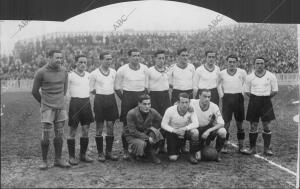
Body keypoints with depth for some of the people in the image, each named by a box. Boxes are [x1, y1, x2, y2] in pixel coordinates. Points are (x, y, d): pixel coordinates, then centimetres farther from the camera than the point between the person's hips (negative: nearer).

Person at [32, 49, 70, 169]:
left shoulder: (64, 72, 5)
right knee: (46, 136, -5)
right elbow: (34, 92, 3)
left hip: (61, 108, 4)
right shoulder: (41, 72, -7)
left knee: (59, 135, 8)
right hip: (47, 108, -4)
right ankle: (44, 161, 8)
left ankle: (58, 159, 18)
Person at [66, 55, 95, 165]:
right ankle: (71, 156, 9)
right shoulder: (70, 75, -7)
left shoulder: (88, 75, 10)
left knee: (86, 130, 8)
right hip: (75, 102, -5)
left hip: (86, 102, 5)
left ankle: (83, 154, 20)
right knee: (73, 131, 1)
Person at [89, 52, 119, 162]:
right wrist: (100, 93, -2)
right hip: (99, 100, -3)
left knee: (110, 126, 6)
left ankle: (109, 152, 16)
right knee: (99, 128, 2)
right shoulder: (94, 73, -3)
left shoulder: (114, 72, 8)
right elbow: (91, 89, 1)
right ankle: (100, 153, 11)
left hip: (111, 99, 4)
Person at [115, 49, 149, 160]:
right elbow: (117, 88, 2)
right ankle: (126, 151, 10)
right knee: (127, 125, 0)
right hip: (127, 97, -3)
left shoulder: (144, 69, 5)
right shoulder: (122, 70, -5)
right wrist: (125, 99, 1)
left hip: (141, 96, 3)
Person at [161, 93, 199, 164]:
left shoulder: (191, 110, -17)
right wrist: (175, 131, -29)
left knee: (195, 132, -33)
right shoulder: (170, 110, -21)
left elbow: (196, 123, -23)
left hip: (185, 132, 2)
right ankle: (176, 149, 26)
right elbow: (163, 124, -14)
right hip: (172, 133, -1)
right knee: (173, 158, -13)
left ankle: (192, 155, -12)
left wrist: (184, 128, -39)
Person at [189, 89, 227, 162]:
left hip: (209, 127, 2)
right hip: (196, 128, -2)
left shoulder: (214, 107, -14)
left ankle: (217, 153, -1)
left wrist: (208, 131, -31)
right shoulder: (192, 103, -17)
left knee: (222, 131, -28)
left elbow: (221, 123, -18)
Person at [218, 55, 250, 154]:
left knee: (240, 123, 5)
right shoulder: (222, 73, 1)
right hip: (227, 98, 0)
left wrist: (242, 92, 11)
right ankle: (225, 146, 9)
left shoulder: (242, 72, 0)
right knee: (226, 123, -1)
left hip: (238, 98, 1)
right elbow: (219, 84, 16)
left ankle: (241, 147, 12)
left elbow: (246, 82, 15)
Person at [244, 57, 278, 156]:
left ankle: (267, 148, 10)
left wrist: (266, 97, 0)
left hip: (266, 101, -1)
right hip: (254, 101, 1)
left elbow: (275, 90, 5)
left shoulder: (271, 76, 0)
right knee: (253, 125, 4)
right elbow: (247, 91, 9)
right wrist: (255, 98, 1)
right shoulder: (249, 77, 2)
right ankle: (252, 147, 15)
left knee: (266, 125, 0)